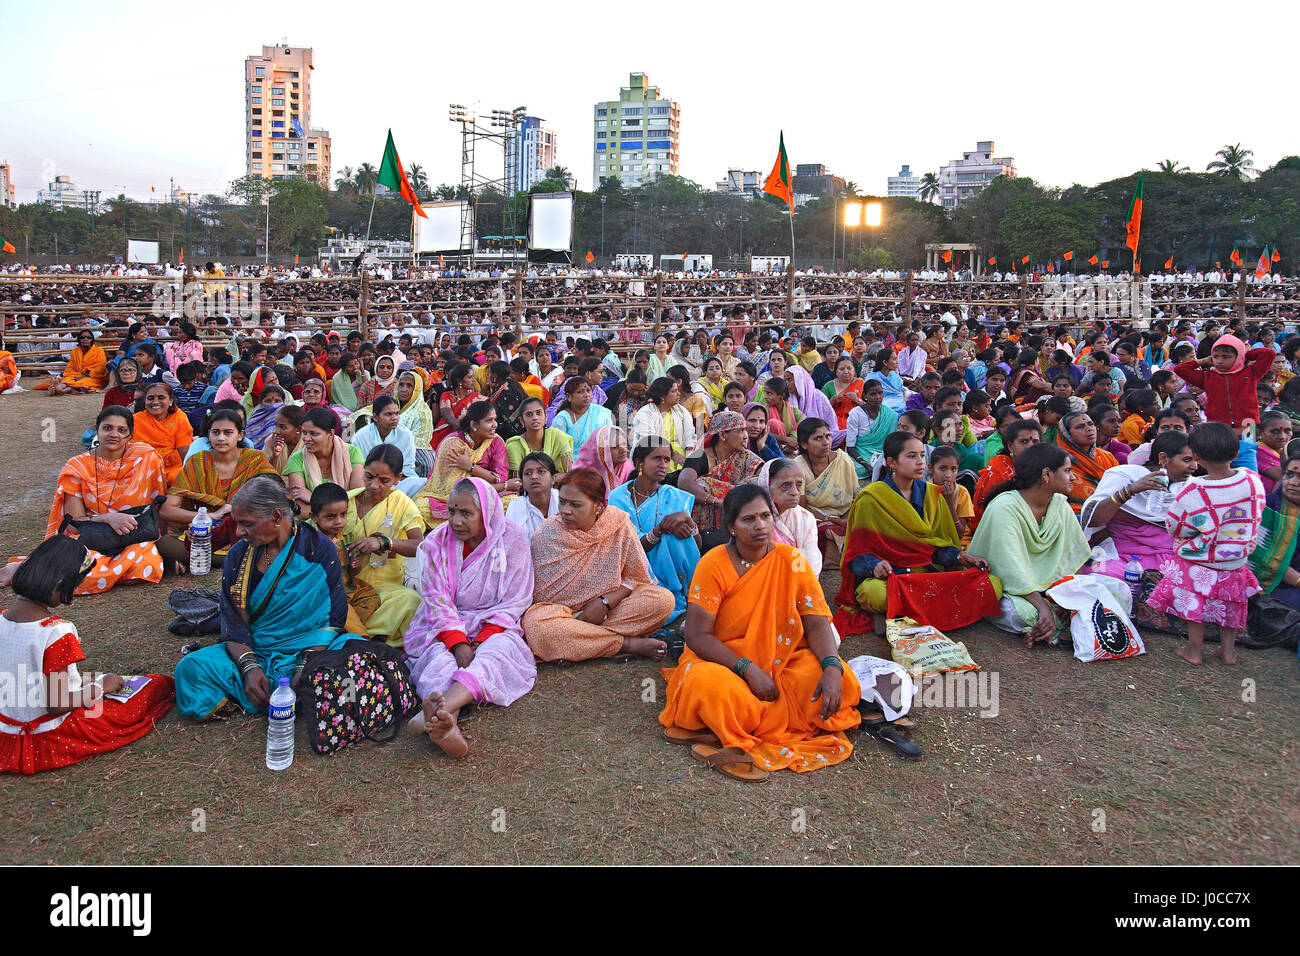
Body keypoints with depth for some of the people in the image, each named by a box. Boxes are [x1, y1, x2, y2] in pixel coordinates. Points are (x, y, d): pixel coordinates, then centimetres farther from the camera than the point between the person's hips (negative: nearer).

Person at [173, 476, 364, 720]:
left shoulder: (318, 547, -3)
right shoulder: (238, 553, 6)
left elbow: (333, 617, -6)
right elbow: (232, 622, 2)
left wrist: (306, 666, -20)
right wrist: (249, 666, -16)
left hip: (310, 649, -2)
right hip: (253, 652, 3)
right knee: (191, 667, -24)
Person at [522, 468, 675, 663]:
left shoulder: (619, 526, -4)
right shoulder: (546, 534, -6)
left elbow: (636, 578, 0)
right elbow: (534, 591, -1)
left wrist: (605, 602, -15)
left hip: (610, 611, 1)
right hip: (559, 614, -1)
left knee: (664, 599, -21)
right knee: (535, 624, -36)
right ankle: (629, 644, -24)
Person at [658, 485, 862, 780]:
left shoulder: (791, 561, -1)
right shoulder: (714, 565, -10)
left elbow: (817, 623, -5)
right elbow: (697, 635, -14)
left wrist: (832, 667, -25)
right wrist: (749, 670, -23)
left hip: (783, 663, 4)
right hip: (723, 663, -4)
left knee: (839, 679, -25)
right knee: (710, 685, -38)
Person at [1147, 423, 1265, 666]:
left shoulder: (1193, 492, -28)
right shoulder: (1252, 480, -16)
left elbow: (1174, 526, -15)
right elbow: (1257, 514, 2)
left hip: (1200, 562, -4)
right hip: (1237, 562, 4)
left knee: (1196, 601, 14)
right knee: (1230, 603, 22)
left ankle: (1194, 650, 25)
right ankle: (1228, 650, 34)